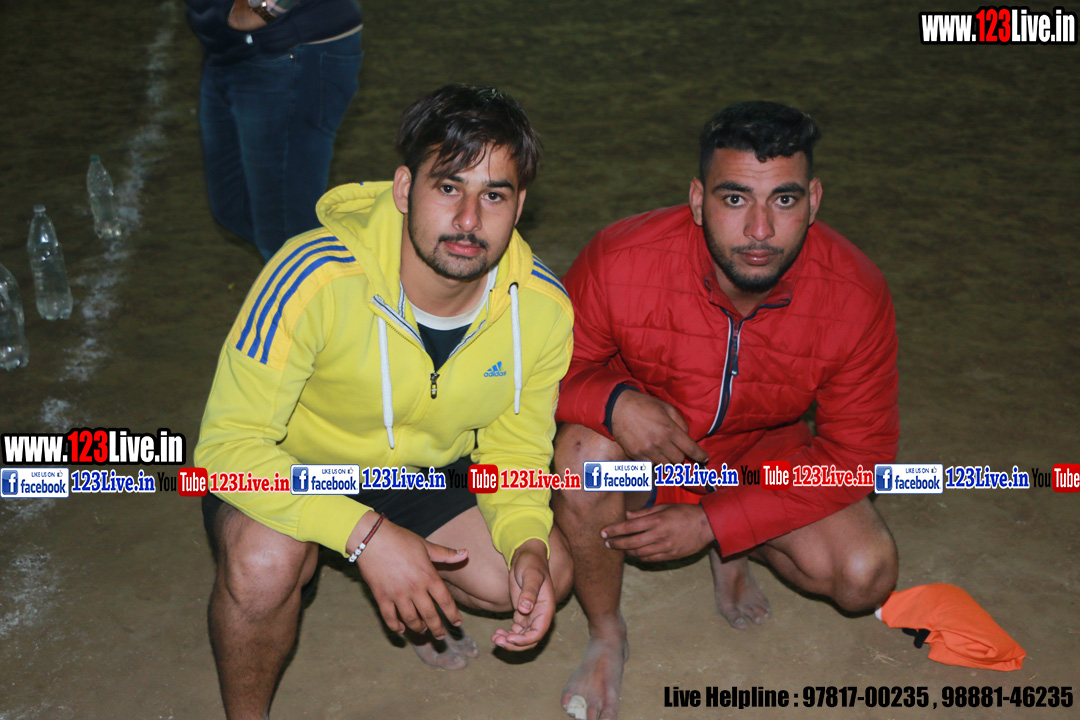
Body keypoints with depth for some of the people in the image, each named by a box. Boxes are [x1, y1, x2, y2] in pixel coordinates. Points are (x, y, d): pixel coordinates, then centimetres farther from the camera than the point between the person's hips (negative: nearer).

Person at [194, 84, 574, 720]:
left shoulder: (543, 309, -20)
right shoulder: (314, 279, -35)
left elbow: (515, 446, -5)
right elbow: (228, 442, -31)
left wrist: (527, 540, -25)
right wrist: (365, 533, -42)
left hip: (420, 471, 4)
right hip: (282, 465, -4)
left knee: (549, 574, -8)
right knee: (265, 561, -35)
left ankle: (412, 599, 25)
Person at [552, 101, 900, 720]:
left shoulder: (857, 296, -25)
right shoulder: (620, 263, -29)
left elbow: (856, 453, -16)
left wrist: (713, 524, -22)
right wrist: (613, 402, -38)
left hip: (761, 451, 2)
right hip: (643, 449, -1)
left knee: (866, 575, -19)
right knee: (588, 446, -35)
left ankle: (736, 549, 15)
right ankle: (607, 635, -7)